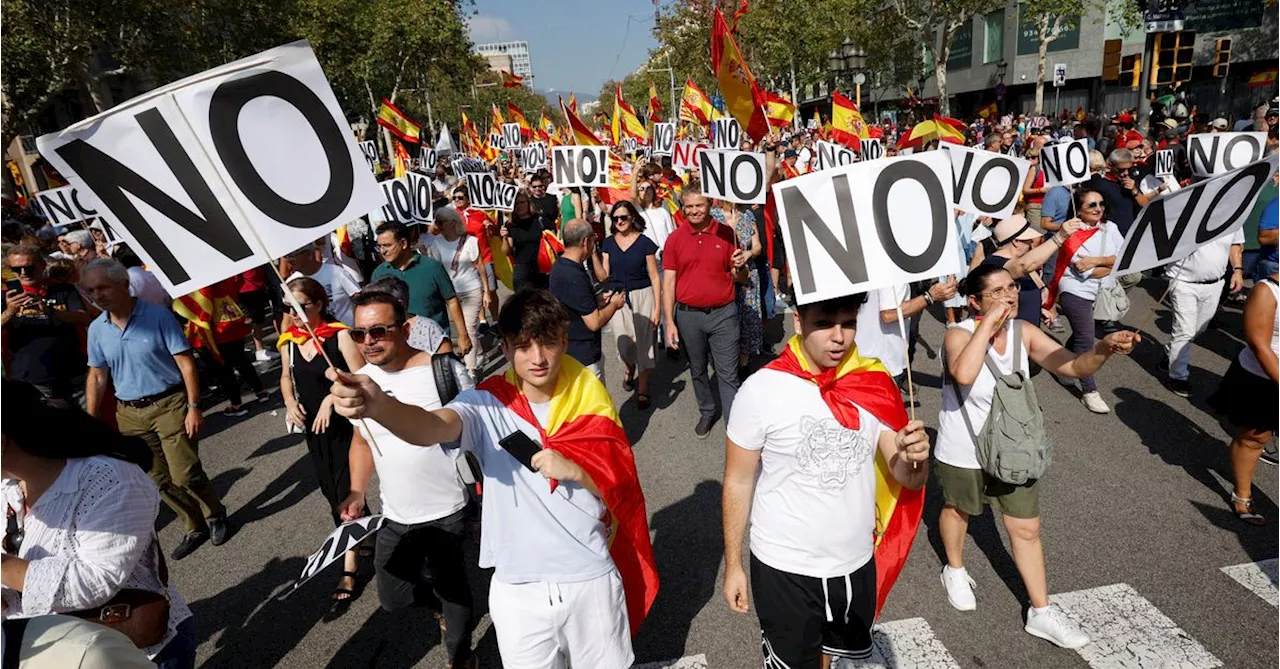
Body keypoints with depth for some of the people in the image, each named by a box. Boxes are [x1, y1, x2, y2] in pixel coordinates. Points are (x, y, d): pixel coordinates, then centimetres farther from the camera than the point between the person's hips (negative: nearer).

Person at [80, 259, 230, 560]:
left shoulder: (158, 316, -12)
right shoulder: (96, 329, 3)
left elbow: (186, 364, -12)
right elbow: (97, 377, 10)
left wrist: (194, 407, -15)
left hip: (169, 405, -5)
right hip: (129, 414, 5)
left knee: (185, 474, -5)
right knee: (159, 479, 9)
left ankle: (216, 517, 20)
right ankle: (195, 528, 25)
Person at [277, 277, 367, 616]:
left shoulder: (339, 335, -17)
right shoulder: (288, 340, 1)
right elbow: (286, 377, 16)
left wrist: (332, 398, -27)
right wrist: (290, 403, -1)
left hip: (344, 425, -6)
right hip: (313, 428, 7)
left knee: (346, 493, -4)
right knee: (331, 492, 18)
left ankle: (348, 574, 4)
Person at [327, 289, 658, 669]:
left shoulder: (590, 403, -5)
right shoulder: (487, 406, -11)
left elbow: (620, 492, 0)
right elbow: (433, 428, -32)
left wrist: (575, 471, -20)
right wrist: (377, 406, -53)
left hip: (591, 581, 1)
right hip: (518, 590, -1)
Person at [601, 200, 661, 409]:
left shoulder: (645, 243, -4)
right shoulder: (609, 243, 6)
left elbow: (654, 277, -3)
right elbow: (604, 275, 9)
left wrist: (657, 308, -6)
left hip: (642, 297, -2)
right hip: (617, 298, 2)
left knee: (643, 342, 0)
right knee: (625, 345, -1)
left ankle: (642, 389, 17)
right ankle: (630, 370, 35)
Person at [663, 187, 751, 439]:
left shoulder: (726, 234, -1)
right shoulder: (675, 239, 0)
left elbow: (740, 278, 5)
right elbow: (668, 282, 0)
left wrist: (740, 267, -19)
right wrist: (669, 322, -5)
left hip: (723, 314, -2)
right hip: (688, 315, 2)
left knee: (728, 374, -1)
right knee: (697, 370, 17)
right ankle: (707, 413, 37)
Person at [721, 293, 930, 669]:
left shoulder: (875, 385, -8)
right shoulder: (761, 391, -19)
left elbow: (909, 480, -4)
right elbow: (739, 482, -9)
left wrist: (916, 457, -27)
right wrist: (733, 565, -4)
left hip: (857, 564, 4)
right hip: (785, 569, -4)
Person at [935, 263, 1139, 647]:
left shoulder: (1024, 332, -10)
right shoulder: (959, 334, -25)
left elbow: (1074, 366, -13)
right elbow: (964, 374, -46)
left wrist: (1105, 348, -33)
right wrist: (989, 323, -39)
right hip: (963, 453, -4)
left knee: (1027, 530, 12)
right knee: (957, 511, 22)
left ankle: (1041, 613, 29)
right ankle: (955, 570, 50)